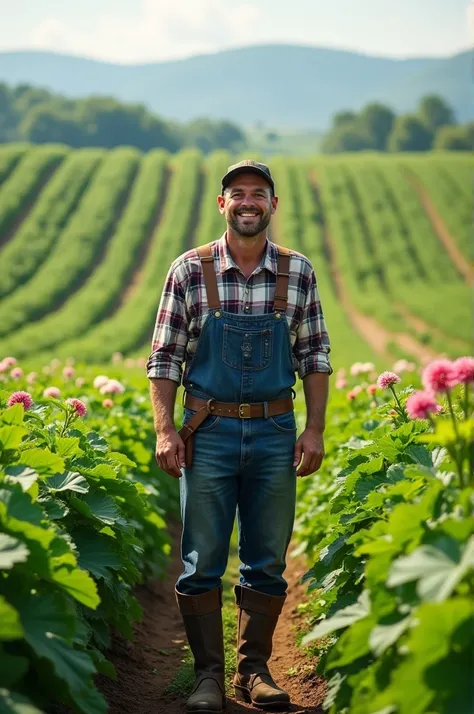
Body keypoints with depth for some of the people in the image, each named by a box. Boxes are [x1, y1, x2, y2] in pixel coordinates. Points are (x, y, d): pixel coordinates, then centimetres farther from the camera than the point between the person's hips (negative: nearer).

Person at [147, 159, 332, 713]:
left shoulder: (298, 273, 3)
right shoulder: (190, 270, -2)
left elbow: (314, 356, 8)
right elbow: (164, 356, 0)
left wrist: (315, 429, 1)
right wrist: (164, 430, -8)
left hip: (275, 433, 2)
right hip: (208, 433, -2)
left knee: (268, 561, 7)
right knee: (201, 562, 1)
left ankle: (255, 669, 19)